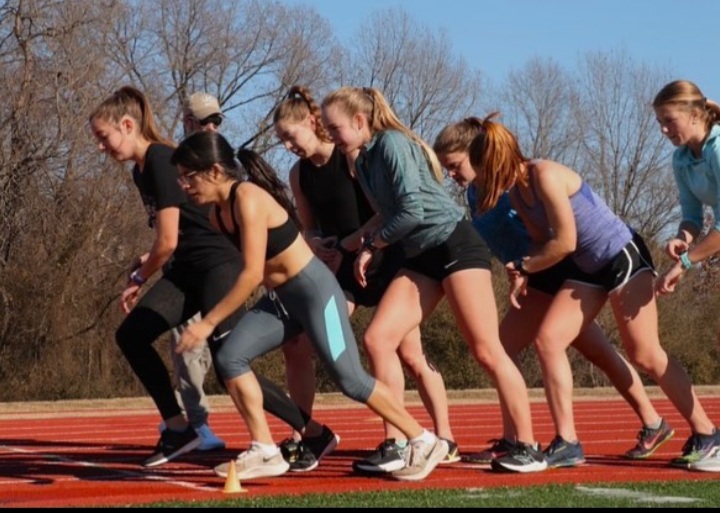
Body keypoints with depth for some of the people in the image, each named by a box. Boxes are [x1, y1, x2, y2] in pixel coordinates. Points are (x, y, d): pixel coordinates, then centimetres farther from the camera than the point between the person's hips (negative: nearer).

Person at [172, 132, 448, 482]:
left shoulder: (249, 199, -23)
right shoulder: (218, 212, 3)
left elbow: (252, 274, -27)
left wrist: (208, 322, -24)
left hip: (314, 290, -8)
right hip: (279, 299, 9)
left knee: (349, 379, -7)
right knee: (230, 358, -6)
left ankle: (424, 442, 8)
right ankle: (264, 453, -2)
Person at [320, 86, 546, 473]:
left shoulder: (392, 143, -13)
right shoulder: (364, 161, 11)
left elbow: (412, 211, -19)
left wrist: (371, 246, -7)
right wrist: (348, 245, 15)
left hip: (456, 245, -9)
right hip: (421, 257, 9)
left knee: (486, 351, -8)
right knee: (377, 338, -4)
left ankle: (528, 448, -1)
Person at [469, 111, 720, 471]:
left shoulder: (546, 175, -22)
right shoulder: (517, 192, 4)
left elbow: (565, 242, -21)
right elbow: (541, 240, 13)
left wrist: (523, 266, -8)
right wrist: (522, 276, -5)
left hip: (622, 257, -9)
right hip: (588, 270, 9)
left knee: (644, 355, -7)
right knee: (547, 340, -5)